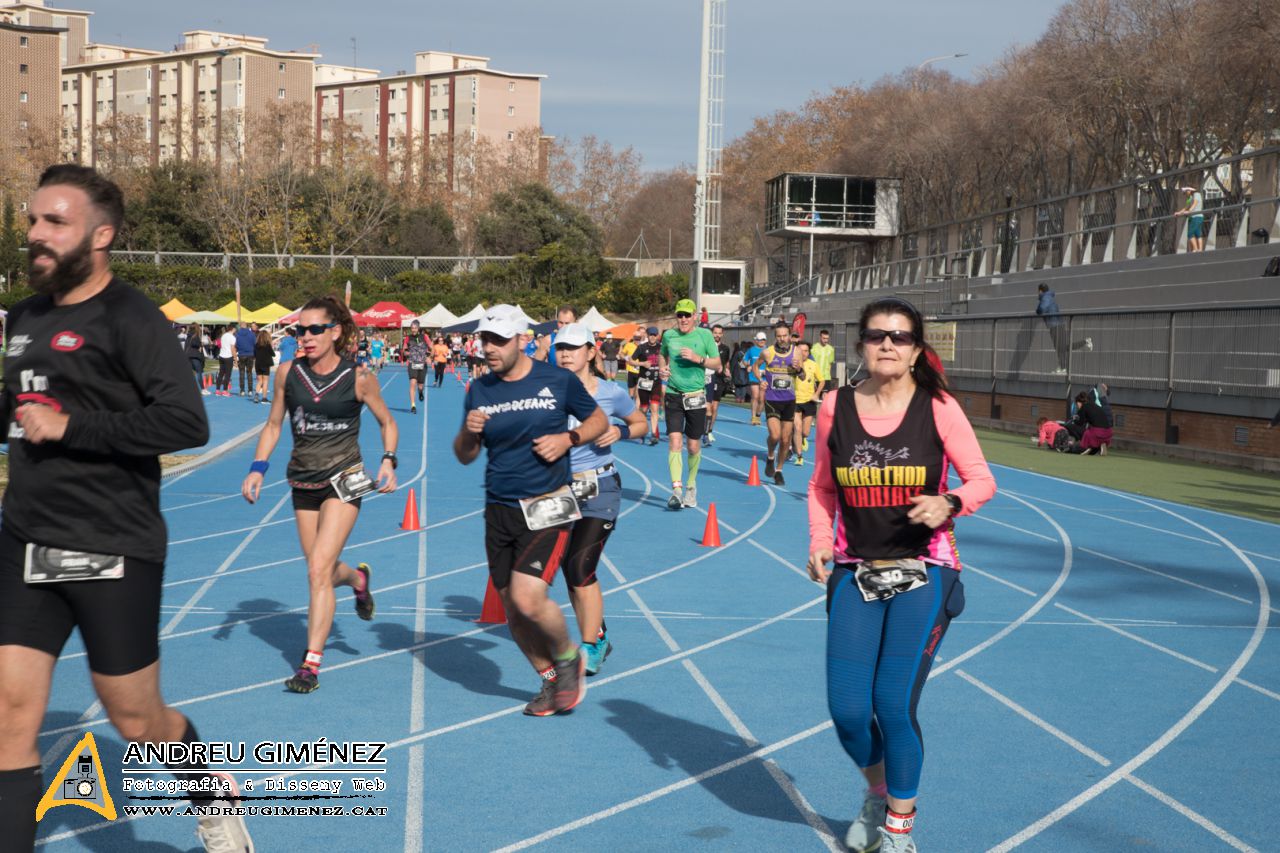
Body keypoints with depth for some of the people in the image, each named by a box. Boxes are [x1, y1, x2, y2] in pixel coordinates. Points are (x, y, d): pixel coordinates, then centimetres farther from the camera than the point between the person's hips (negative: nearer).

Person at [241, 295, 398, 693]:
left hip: (343, 479, -4)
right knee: (322, 571, 12)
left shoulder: (358, 378, -9)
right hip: (303, 483, 4)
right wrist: (258, 468, -4)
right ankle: (358, 577, 49)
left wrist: (388, 461, -12)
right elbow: (273, 426, 9)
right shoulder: (288, 374, -2)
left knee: (318, 571, -14)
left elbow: (387, 423, 4)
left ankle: (311, 663, -9)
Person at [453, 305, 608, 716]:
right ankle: (552, 680, 30)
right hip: (499, 510, 5)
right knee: (512, 610, 8)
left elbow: (598, 419, 9)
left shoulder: (557, 380, -4)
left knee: (528, 599, -20)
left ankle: (569, 656, 10)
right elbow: (464, 456, 11)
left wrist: (568, 439, -10)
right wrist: (469, 433, -12)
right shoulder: (479, 390, 5)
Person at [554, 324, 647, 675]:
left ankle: (590, 648, -3)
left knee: (581, 570, -14)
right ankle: (598, 636, 30)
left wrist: (620, 431, -10)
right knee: (570, 572, 11)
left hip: (599, 490, -3)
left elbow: (641, 423, 10)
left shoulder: (612, 393, -5)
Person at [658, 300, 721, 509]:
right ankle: (676, 490, -18)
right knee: (674, 442, -13)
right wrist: (662, 369, 4)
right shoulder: (669, 335, 5)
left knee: (693, 446, 7)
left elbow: (717, 364, 1)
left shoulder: (705, 334, -1)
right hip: (673, 396, 1)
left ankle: (691, 486, 30)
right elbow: (662, 354, 24)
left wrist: (698, 359, -16)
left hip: (696, 396, -1)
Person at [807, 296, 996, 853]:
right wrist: (820, 543, -3)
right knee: (847, 709, -2)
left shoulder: (938, 408, -7)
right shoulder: (836, 408, 0)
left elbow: (982, 480, -2)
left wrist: (949, 503, -23)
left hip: (922, 575, -2)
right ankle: (877, 793, 33)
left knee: (894, 706, -9)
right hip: (856, 574, 3)